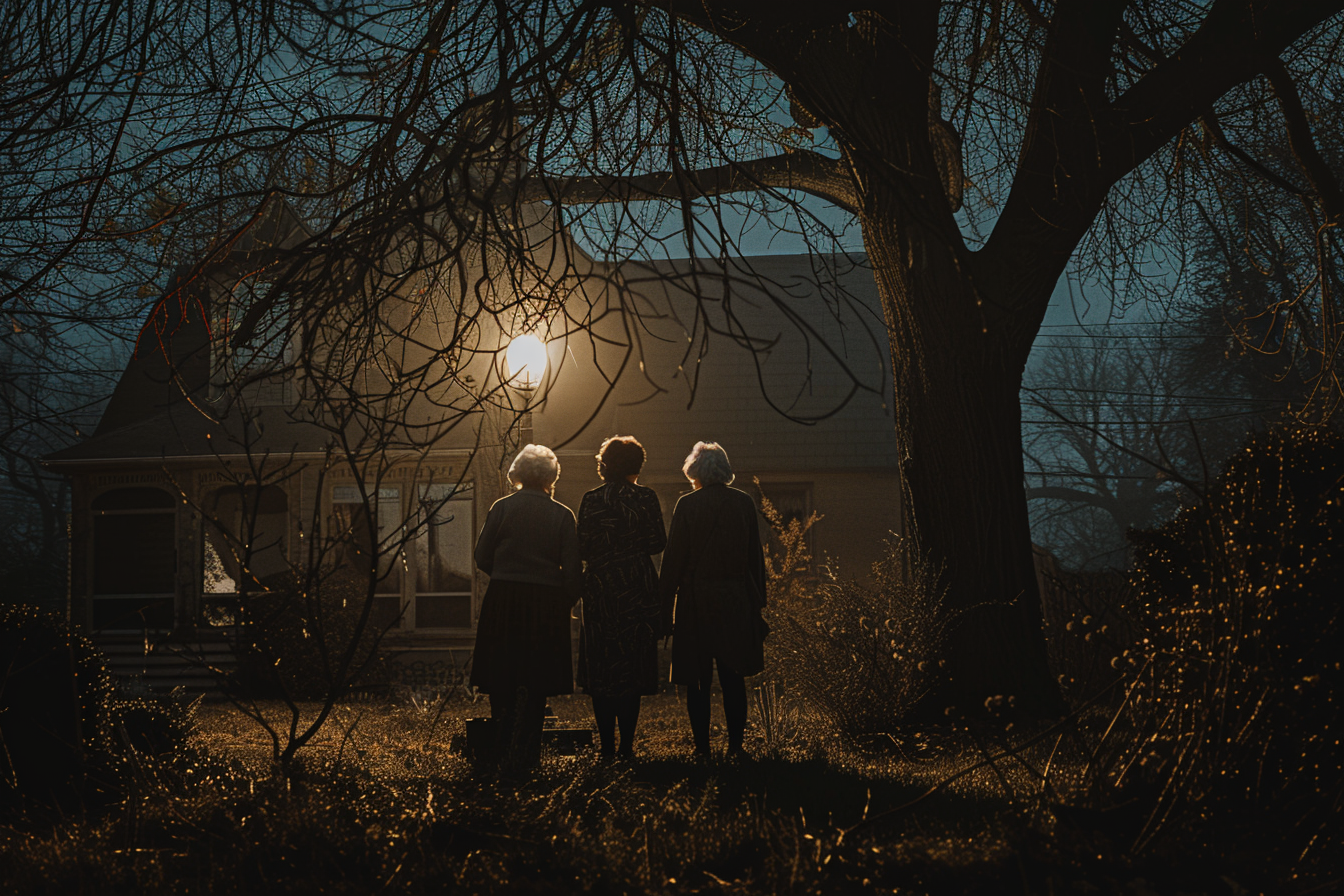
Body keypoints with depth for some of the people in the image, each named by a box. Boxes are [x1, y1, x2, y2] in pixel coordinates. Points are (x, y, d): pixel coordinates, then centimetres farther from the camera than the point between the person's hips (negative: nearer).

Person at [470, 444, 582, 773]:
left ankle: (503, 756, 15)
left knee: (501, 682, 11)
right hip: (546, 602, 0)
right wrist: (566, 604, 10)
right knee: (535, 684, 8)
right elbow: (572, 570, -3)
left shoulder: (502, 508, -3)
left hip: (503, 599, 0)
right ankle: (523, 755, 4)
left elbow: (482, 558, 1)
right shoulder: (562, 515, -2)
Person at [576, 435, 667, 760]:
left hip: (599, 587, 0)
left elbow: (583, 547, -3)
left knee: (600, 667, 7)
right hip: (638, 586, 0)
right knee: (633, 665, 5)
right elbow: (657, 543, -3)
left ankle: (607, 744, 4)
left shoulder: (592, 500, -2)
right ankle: (627, 743, 2)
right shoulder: (646, 498, -4)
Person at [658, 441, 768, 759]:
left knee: (698, 681, 3)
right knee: (733, 678, 8)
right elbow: (756, 557, 6)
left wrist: (665, 609, -2)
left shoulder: (687, 505, -6)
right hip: (737, 602, 3)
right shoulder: (744, 503, 3)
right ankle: (735, 744, 6)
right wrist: (758, 603, 13)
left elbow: (673, 560, -6)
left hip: (696, 602, -3)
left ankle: (702, 745, 2)